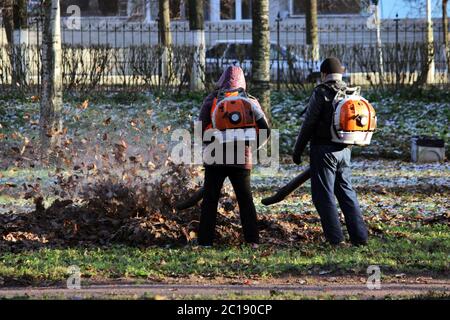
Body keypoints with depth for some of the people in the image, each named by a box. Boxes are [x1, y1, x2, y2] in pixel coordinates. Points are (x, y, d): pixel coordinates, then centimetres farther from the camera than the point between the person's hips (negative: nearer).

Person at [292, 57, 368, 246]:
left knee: (324, 195, -1)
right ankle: (359, 236, 8)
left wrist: (297, 150, -1)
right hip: (344, 151, 6)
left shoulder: (321, 93, -10)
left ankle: (335, 238, -4)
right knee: (347, 193, 13)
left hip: (323, 150, -6)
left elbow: (308, 124, -9)